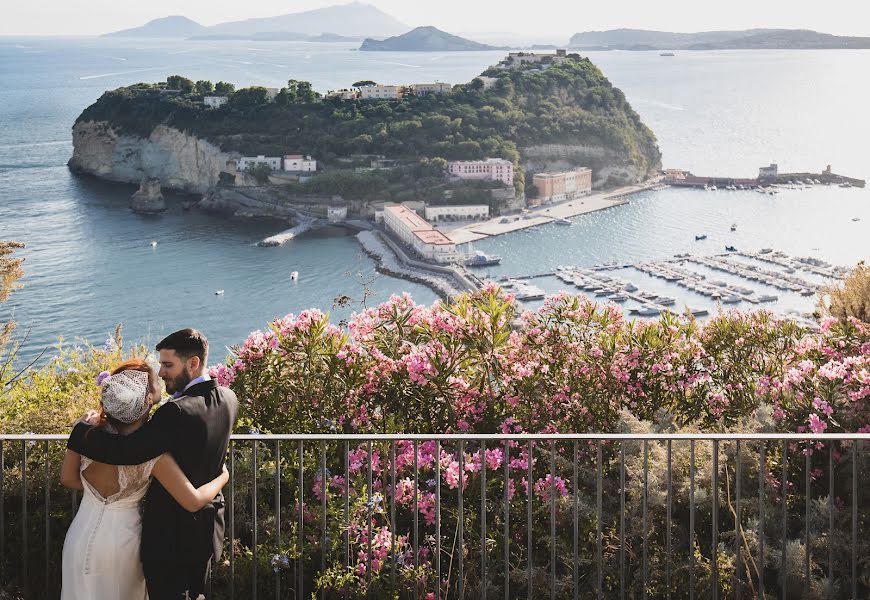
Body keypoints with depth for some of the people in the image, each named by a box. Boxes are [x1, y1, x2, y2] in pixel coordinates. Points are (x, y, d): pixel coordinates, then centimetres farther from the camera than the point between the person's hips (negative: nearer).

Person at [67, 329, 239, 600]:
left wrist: (82, 430, -17)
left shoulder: (177, 412, -29)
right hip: (207, 529, 8)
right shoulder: (228, 400, -3)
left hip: (170, 536, -8)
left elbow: (124, 451, -33)